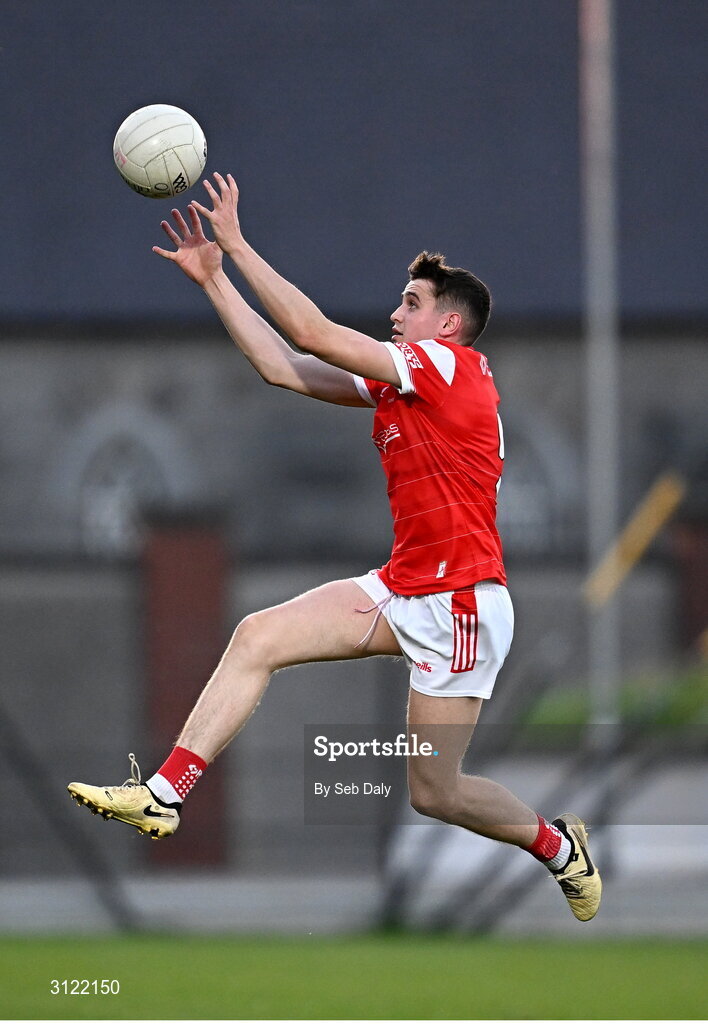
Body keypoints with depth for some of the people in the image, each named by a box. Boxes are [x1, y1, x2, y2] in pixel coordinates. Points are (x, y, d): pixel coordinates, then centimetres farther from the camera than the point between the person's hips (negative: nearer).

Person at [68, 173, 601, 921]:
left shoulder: (451, 367, -14)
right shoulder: (397, 381, 13)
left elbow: (312, 333, -16)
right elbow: (283, 368, 9)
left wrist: (237, 243, -11)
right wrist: (214, 278, 7)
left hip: (462, 604, -9)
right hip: (404, 590, 9)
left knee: (433, 792, -2)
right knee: (258, 637, -7)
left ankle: (557, 845, 25)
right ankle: (163, 796, -10)